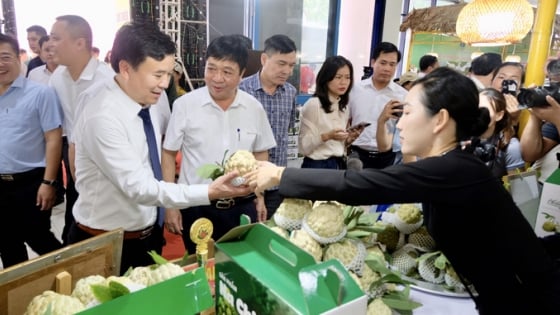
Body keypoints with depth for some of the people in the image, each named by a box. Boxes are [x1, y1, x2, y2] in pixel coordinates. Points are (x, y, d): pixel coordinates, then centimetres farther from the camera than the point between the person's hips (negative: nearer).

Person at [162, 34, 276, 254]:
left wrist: (260, 197, 9)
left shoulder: (254, 108, -2)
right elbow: (168, 154, -2)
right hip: (196, 208, -2)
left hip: (242, 207, 2)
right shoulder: (184, 105, -9)